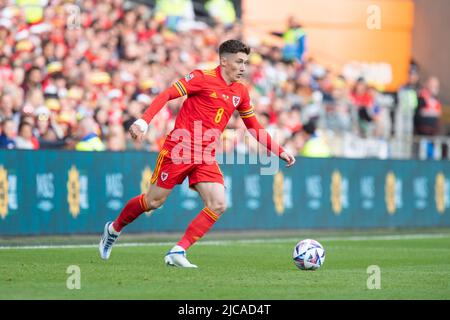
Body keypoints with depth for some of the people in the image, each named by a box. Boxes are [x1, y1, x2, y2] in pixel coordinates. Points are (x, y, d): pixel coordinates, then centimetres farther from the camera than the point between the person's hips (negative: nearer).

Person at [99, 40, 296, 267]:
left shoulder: (240, 92, 10)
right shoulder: (203, 78, -9)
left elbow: (255, 128, 21)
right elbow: (166, 95, -13)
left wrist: (280, 152, 17)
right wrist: (143, 122, -25)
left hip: (206, 158, 6)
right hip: (179, 150, -6)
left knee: (218, 205, -13)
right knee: (154, 201, 1)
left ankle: (178, 252, -9)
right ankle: (113, 229, 28)